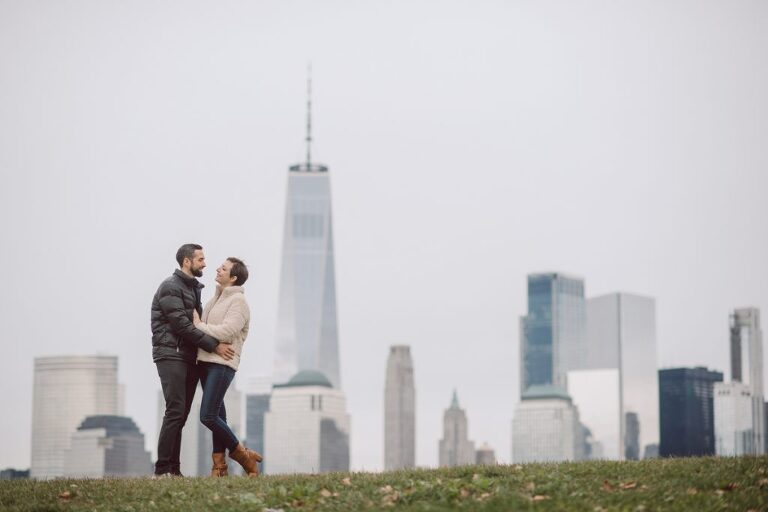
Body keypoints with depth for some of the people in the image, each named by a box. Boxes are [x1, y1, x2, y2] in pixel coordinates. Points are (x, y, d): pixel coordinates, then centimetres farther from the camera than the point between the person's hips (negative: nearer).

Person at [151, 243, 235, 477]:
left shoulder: (193, 288, 21)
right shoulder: (170, 287, -9)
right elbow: (182, 326, -16)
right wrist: (214, 345, -16)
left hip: (189, 358, 9)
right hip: (171, 356, -9)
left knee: (181, 414, 5)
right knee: (175, 411, -15)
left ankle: (173, 469, 5)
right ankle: (162, 469, -14)